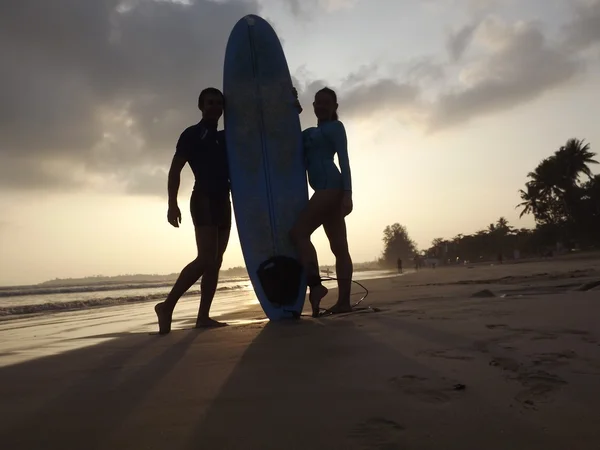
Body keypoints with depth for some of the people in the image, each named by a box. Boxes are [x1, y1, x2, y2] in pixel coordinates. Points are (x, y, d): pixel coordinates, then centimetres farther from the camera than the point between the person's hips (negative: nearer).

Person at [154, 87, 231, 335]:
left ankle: (203, 316, 3)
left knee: (215, 261, 2)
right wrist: (172, 203, -19)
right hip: (204, 199, -7)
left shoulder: (224, 138, 20)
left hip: (223, 200, 7)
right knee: (206, 259, -19)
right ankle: (167, 305, -11)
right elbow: (175, 170, -5)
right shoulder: (192, 134, 2)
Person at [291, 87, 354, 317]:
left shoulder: (335, 127, 6)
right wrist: (294, 111, 22)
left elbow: (344, 160, -5)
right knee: (339, 247, 1)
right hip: (326, 190, 8)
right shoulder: (310, 133, 27)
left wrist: (348, 193, -16)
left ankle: (315, 285, -17)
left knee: (298, 231, -15)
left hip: (331, 187, -8)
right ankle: (344, 301, 0)